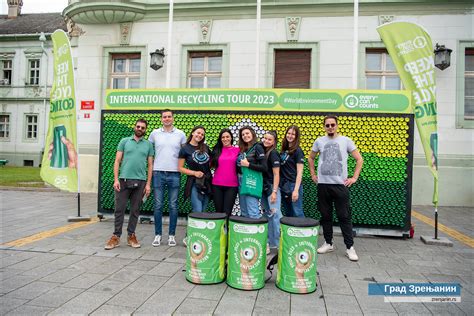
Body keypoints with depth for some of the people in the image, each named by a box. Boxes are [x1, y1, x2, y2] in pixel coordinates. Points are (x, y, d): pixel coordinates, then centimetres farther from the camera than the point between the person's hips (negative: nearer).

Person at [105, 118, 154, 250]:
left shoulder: (148, 145, 9)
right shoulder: (124, 141, 7)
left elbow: (150, 165, 7)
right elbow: (117, 161, 4)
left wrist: (148, 184, 0)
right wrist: (116, 179, -6)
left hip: (140, 182, 1)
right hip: (123, 180, -1)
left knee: (135, 210, 8)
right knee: (119, 209, 1)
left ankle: (131, 236, 19)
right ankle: (116, 236, 10)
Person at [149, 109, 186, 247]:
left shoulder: (180, 134, 5)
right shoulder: (155, 133, 6)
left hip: (174, 174, 0)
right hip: (158, 173, 0)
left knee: (173, 206, 5)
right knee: (158, 205, 4)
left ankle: (171, 235, 15)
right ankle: (157, 235, 15)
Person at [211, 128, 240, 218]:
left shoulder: (237, 150, 2)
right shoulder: (217, 150, 9)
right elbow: (212, 165, 15)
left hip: (232, 186, -2)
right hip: (217, 185, 2)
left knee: (227, 212, -3)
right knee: (218, 211, 9)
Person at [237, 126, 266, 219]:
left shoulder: (257, 147, -7)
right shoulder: (243, 149, 14)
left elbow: (264, 168, -15)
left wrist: (248, 164, -17)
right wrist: (241, 164, 1)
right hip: (241, 181, 8)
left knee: (253, 213, -8)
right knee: (244, 213, 12)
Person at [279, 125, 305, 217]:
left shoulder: (297, 151, -7)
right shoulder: (284, 149, 12)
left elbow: (299, 172, -12)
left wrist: (296, 190, -18)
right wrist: (279, 185, 5)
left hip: (293, 185, -6)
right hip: (283, 186, 7)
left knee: (297, 213, -4)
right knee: (289, 213, 13)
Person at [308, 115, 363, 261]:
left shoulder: (346, 140, 1)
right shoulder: (319, 141, 7)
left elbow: (359, 159, 4)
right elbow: (310, 158, 20)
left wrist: (354, 177, -2)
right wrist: (313, 174, 12)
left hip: (340, 185, -2)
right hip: (323, 185, 3)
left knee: (344, 216, 0)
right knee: (325, 216, 10)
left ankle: (350, 247, 7)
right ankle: (328, 243, 22)